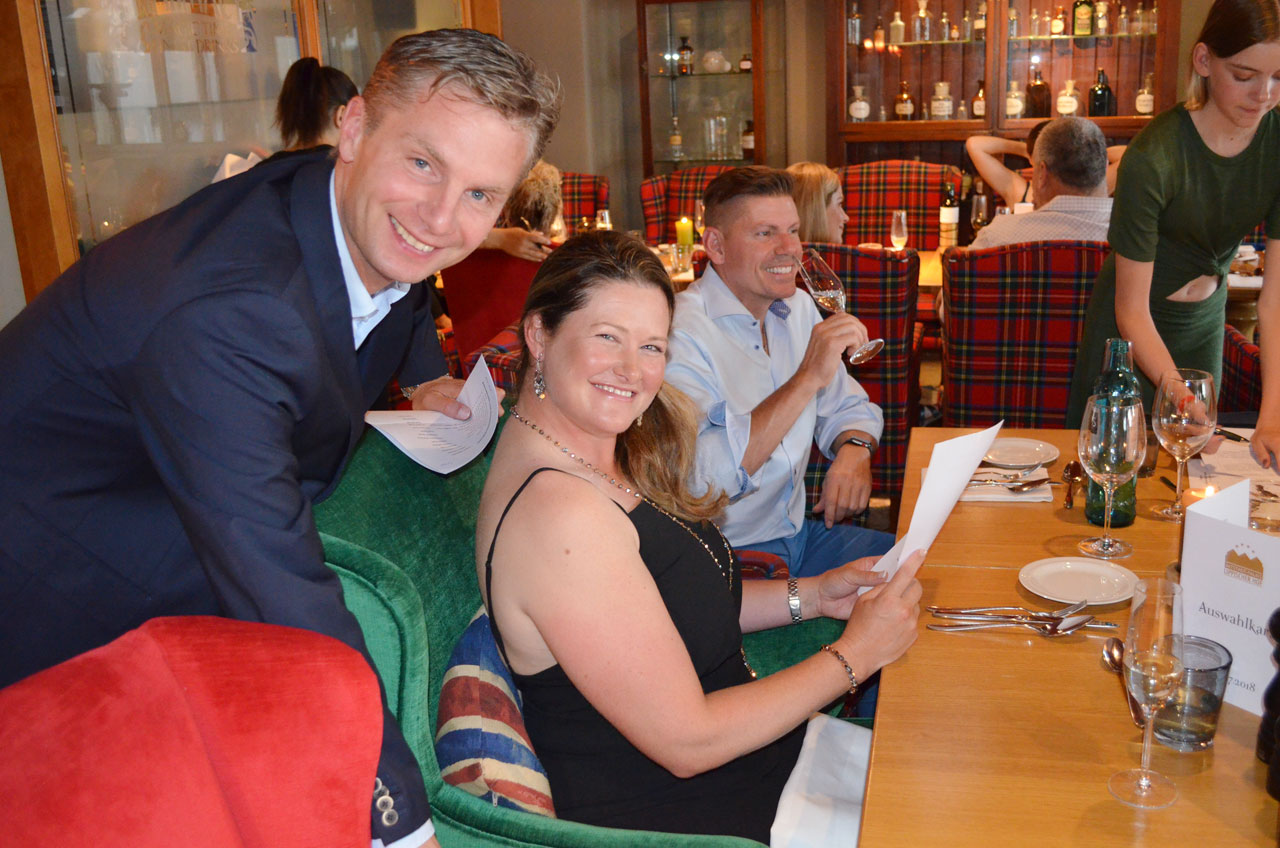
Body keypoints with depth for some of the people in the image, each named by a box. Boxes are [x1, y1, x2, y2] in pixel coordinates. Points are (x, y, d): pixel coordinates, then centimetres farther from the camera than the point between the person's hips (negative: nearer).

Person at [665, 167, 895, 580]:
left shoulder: (797, 309, 8)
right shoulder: (679, 332, -19)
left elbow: (847, 406, 19)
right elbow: (698, 479, -31)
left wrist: (854, 451, -6)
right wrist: (808, 378, -30)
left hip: (797, 531, 8)